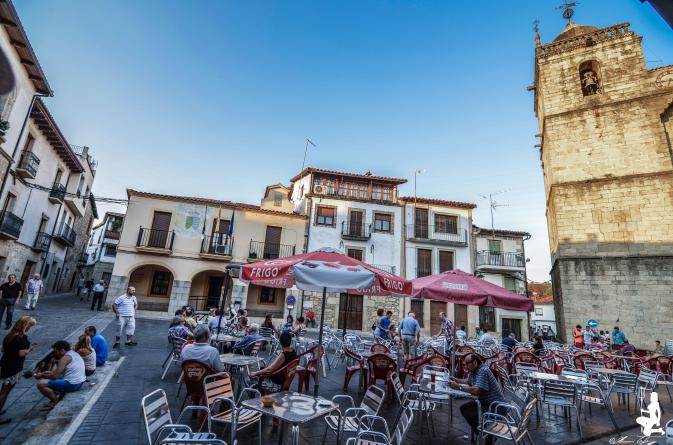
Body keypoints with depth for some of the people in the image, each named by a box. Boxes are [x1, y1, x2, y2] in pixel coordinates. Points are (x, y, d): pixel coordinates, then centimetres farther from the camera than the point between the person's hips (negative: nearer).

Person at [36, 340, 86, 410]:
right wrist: (49, 372, 17)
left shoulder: (65, 358, -14)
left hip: (71, 385, -10)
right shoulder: (73, 353, 14)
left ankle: (55, 401, 3)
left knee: (40, 384, -9)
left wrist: (42, 375, 1)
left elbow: (55, 376, -15)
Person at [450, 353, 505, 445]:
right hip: (483, 401, 10)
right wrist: (456, 380, 6)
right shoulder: (473, 371, 3)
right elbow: (468, 381, 22)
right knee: (464, 408, 8)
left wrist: (458, 387, -26)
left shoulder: (483, 371, -25)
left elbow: (476, 390, -33)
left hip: (495, 404, -10)